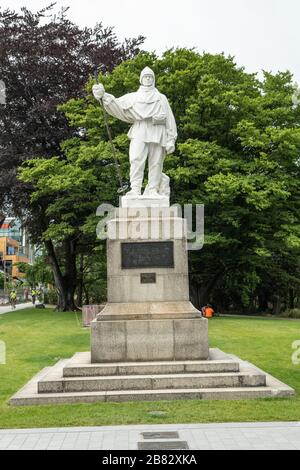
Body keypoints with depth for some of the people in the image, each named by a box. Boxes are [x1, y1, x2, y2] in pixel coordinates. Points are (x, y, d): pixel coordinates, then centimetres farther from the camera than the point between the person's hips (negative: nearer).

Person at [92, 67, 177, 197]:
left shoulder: (161, 98, 25)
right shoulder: (133, 97, 24)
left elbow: (169, 119, 17)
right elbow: (118, 104, 10)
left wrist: (171, 139, 4)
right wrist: (104, 96, -9)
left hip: (157, 132, 1)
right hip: (139, 130, -1)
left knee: (155, 163, -7)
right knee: (136, 159, -18)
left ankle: (153, 190, -5)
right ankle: (135, 190, -23)